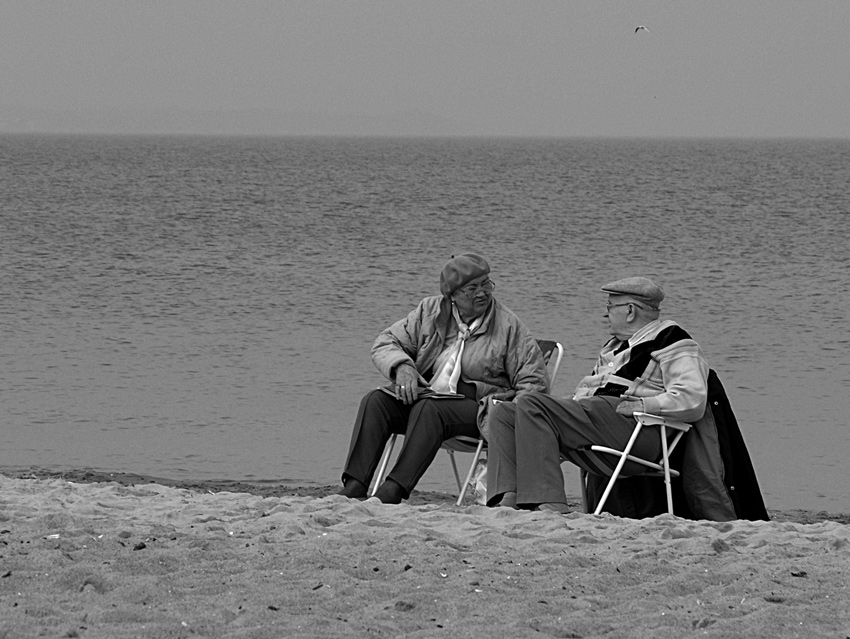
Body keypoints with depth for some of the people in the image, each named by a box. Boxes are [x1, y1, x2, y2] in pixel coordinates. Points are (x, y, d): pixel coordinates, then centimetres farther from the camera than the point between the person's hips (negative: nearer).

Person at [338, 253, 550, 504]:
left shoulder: (508, 326, 1)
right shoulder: (429, 311, 10)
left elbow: (534, 381, 1)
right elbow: (386, 342, 11)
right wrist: (402, 366, -12)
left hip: (475, 405, -4)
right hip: (422, 393, 4)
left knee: (428, 409, -35)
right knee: (375, 401, -22)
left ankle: (394, 490, -44)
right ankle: (354, 485, -32)